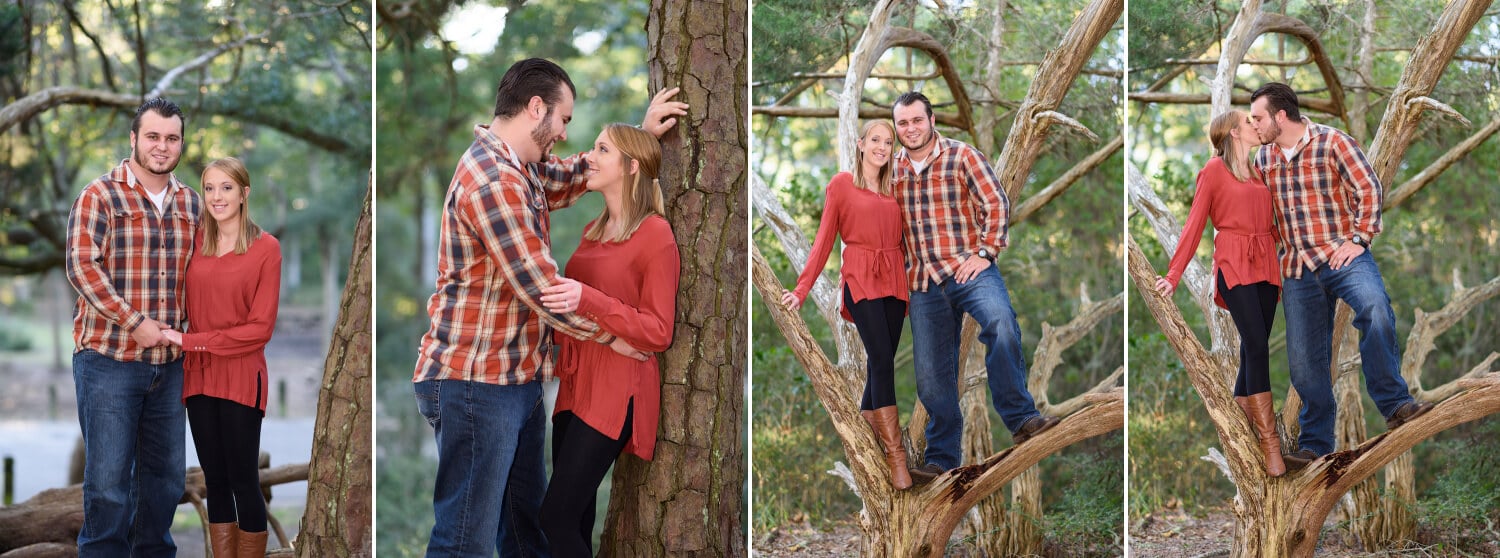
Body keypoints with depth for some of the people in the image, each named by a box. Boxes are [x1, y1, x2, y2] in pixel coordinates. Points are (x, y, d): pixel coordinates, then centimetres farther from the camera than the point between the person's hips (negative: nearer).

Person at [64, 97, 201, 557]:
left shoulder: (190, 204, 10)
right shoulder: (100, 196, -7)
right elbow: (82, 266, -15)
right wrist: (135, 323, -19)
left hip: (170, 363, 5)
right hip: (109, 360, -5)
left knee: (165, 475, 12)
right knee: (108, 480, -3)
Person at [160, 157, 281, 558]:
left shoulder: (265, 248, -7)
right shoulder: (196, 243, 7)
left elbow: (261, 327, -10)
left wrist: (190, 341, -11)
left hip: (241, 378, -5)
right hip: (200, 376, 5)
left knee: (244, 482, 1)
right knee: (215, 480, 9)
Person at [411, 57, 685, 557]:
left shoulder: (523, 169, 11)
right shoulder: (493, 179, -21)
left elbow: (575, 177, 33)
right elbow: (544, 291, -21)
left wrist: (642, 134, 21)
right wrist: (618, 335, -9)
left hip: (517, 381, 11)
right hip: (475, 384, -11)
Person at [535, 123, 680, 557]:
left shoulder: (654, 233, -9)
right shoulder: (593, 231, 13)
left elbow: (658, 332, -14)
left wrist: (586, 300, -25)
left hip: (616, 390, -8)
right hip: (576, 382, 8)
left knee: (557, 515, -13)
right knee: (574, 513, 7)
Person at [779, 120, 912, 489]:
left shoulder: (893, 189, 15)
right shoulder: (841, 185, 2)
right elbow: (824, 240, 1)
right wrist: (802, 289, -3)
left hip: (893, 279, 5)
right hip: (860, 279, -5)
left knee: (881, 361, 3)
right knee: (882, 359, -15)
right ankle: (895, 456, -17)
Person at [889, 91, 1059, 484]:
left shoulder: (961, 156, 0)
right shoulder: (893, 169, 12)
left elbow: (996, 202, -5)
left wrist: (985, 253, -13)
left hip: (968, 269, -4)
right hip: (923, 282, 5)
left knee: (1000, 321, -34)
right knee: (931, 376, 5)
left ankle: (1020, 419, -32)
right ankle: (941, 459, 16)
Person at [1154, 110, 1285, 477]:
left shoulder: (1257, 172, 18)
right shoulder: (1214, 170, -1)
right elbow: (1194, 225, -2)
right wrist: (1173, 275, -6)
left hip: (1265, 265, 6)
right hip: (1234, 266, -6)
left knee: (1254, 348, 3)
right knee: (1257, 345, -15)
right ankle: (1269, 443, -16)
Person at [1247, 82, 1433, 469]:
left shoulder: (1333, 143, -3)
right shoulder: (1263, 159, 14)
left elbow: (1369, 189, -7)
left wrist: (1358, 239, -14)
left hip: (1342, 255, -5)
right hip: (1297, 270, 5)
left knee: (1375, 306, -34)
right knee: (1305, 361, 4)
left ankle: (1394, 405, -29)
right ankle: (1315, 444, 14)